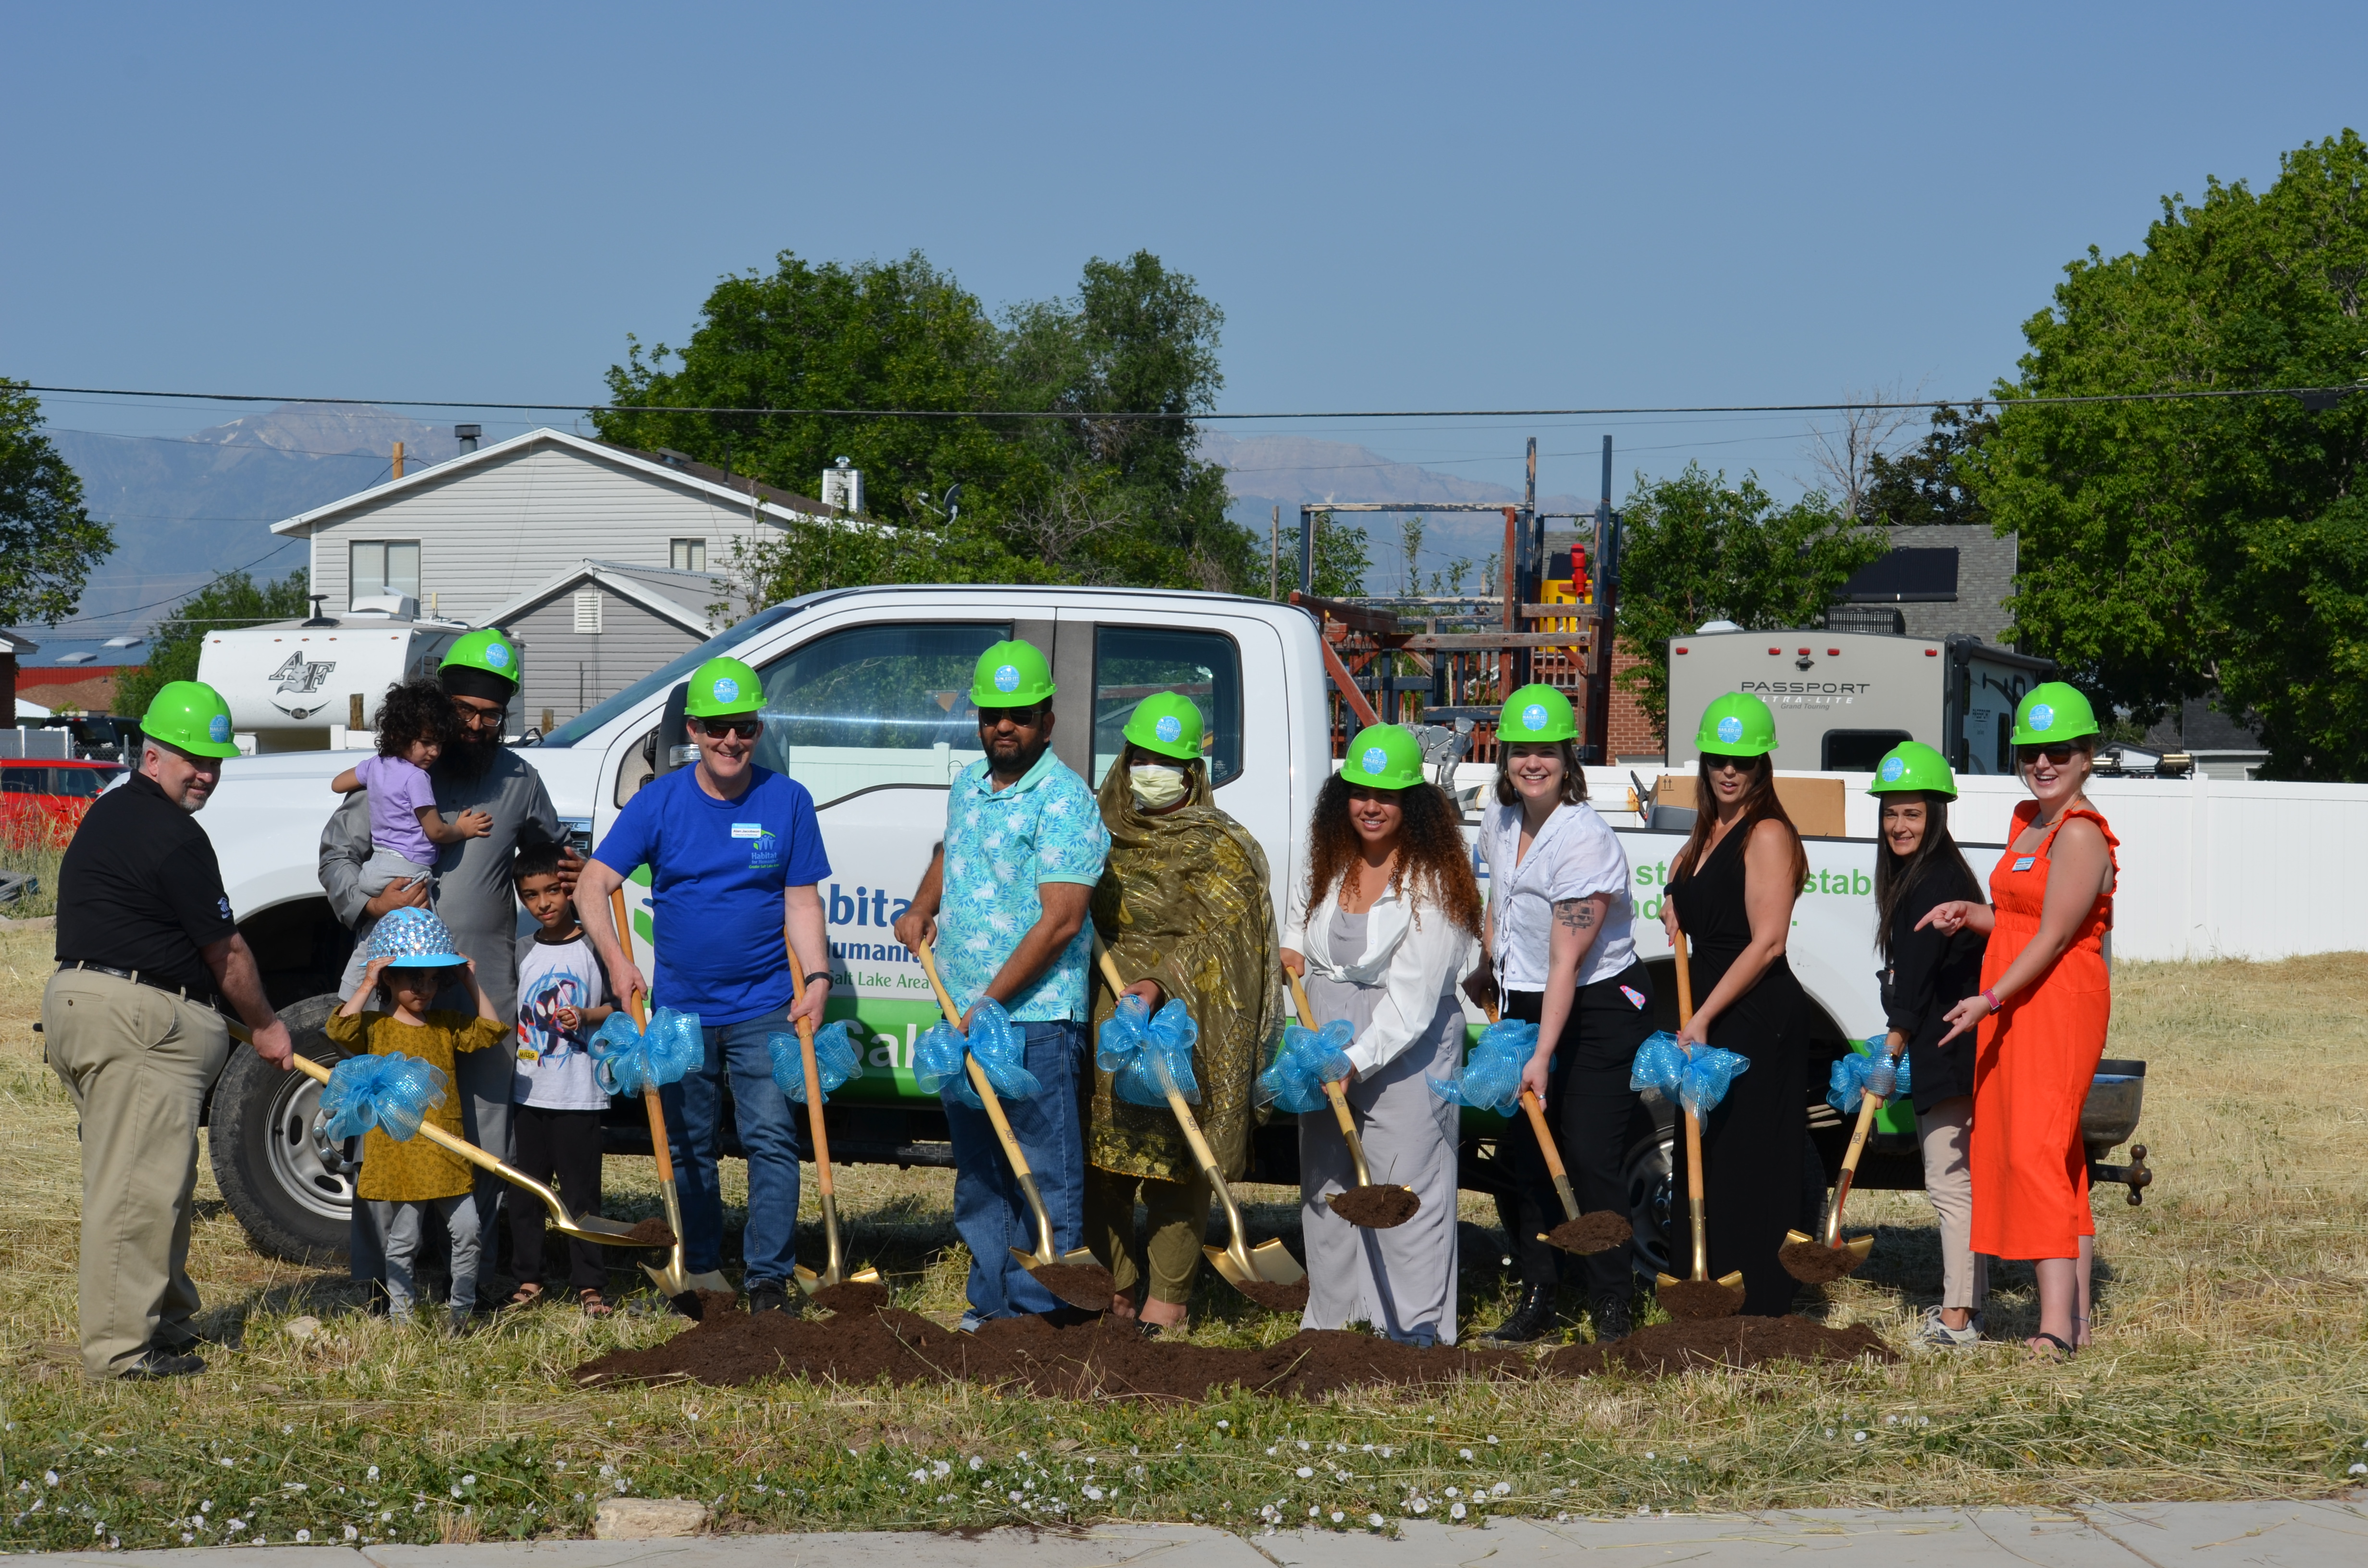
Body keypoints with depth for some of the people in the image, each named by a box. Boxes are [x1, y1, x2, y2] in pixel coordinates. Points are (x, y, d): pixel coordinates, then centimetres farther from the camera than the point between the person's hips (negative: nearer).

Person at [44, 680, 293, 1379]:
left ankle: (166, 1315, 24)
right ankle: (121, 1345, -9)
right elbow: (226, 953, -6)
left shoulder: (111, 813, 19)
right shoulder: (173, 836, -12)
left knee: (147, 1176, 16)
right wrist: (266, 1025, 10)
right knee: (139, 1183, -9)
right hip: (134, 1016, -11)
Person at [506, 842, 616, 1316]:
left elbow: (619, 1007, 3)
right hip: (528, 1092, 4)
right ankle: (529, 1279, 16)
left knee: (580, 1192, -1)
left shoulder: (594, 947, -1)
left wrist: (586, 1017, -15)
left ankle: (589, 1285, 5)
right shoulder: (522, 951, 9)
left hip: (579, 1094, -4)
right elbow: (507, 1013, 16)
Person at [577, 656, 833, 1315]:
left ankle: (769, 1275, -3)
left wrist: (817, 976, -12)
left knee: (772, 1138, -9)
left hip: (763, 1008, -1)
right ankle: (698, 1274, 22)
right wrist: (616, 959, -20)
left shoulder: (787, 801, -2)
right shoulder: (659, 802, -3)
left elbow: (802, 899, 1)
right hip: (679, 1007, 1)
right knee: (688, 1148, 10)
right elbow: (593, 885, -6)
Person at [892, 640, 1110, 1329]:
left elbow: (1060, 922, -18)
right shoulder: (967, 786, 13)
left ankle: (1044, 1309, 0)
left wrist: (990, 1004, -18)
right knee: (977, 1174, 13)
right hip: (964, 1014, 8)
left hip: (1035, 1017, -8)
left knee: (1045, 1174, -4)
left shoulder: (1064, 800, -13)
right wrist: (921, 908, 15)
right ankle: (992, 1301, 21)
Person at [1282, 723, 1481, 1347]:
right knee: (1326, 1184, 14)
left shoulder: (1432, 884, -16)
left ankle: (1416, 1325, 2)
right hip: (1327, 1051, 7)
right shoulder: (1332, 864, 5)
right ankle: (1332, 1316, 26)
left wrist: (1358, 1060, -26)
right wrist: (1292, 946, 9)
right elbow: (1304, 905, 30)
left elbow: (1411, 1001, -20)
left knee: (1406, 1188, -6)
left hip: (1405, 1056, -7)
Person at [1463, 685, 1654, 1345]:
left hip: (1598, 1011, -7)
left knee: (1592, 1158, -8)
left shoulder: (1586, 841, -23)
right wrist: (1486, 971, 29)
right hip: (1525, 1005, 7)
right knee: (1526, 1152, 6)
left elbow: (1566, 961, -26)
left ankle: (1612, 1309, 1)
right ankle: (1536, 1301, 14)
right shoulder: (1501, 822, 1)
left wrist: (1544, 1056, -28)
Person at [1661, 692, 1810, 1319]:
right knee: (1702, 1160, 10)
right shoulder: (1705, 837, 16)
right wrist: (1675, 905, 11)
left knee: (1747, 1165, -8)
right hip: (1712, 1019, 9)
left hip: (1758, 1020, -9)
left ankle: (1756, 1314, -5)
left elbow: (1766, 943, -17)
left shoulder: (1767, 834, -10)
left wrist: (1704, 1017, -18)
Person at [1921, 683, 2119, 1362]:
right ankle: (2078, 1314, 16)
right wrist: (1971, 914, 4)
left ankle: (2056, 1323, -22)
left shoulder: (2080, 836, -14)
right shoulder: (2028, 825, 16)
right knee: (2059, 1158, 11)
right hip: (2012, 1010, 10)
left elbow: (2054, 935, -19)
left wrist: (1990, 1000, -22)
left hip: (2059, 1005, -10)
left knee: (2037, 1151, -17)